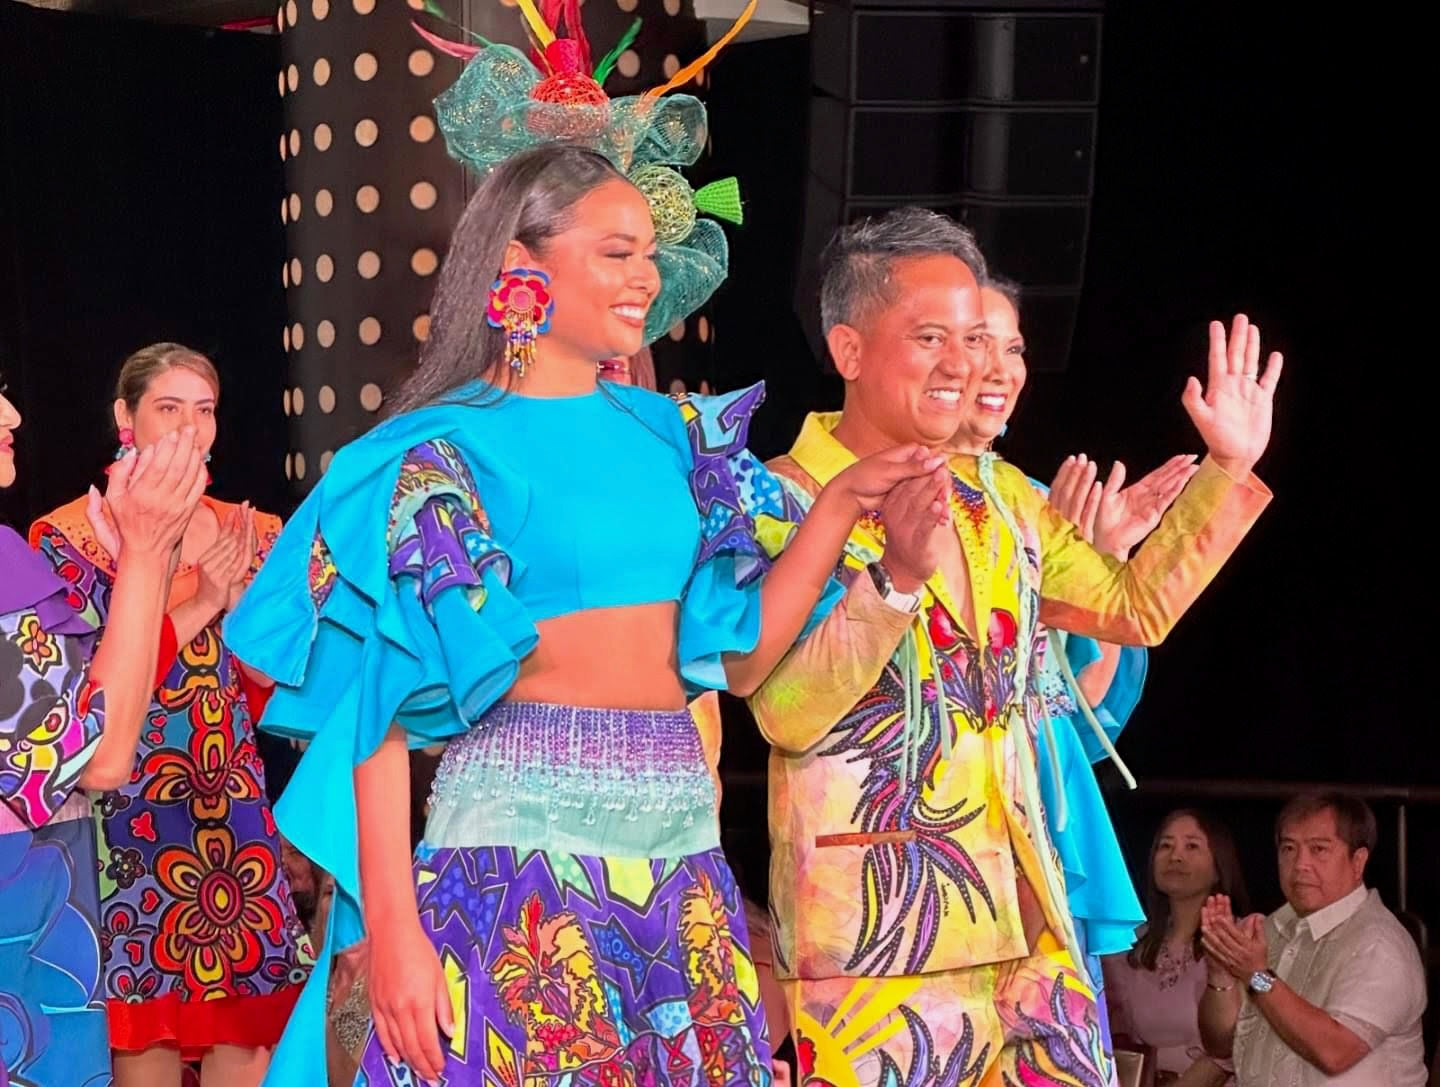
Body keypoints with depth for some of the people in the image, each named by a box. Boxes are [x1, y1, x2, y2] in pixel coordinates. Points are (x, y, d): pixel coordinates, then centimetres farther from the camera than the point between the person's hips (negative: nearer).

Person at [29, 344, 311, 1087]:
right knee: (146, 1020, -2)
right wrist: (196, 606, -14)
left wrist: (241, 599, -8)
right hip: (131, 817, -4)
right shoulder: (68, 539, -2)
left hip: (236, 811, 4)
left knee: (251, 1013, 2)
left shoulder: (246, 535, 10)